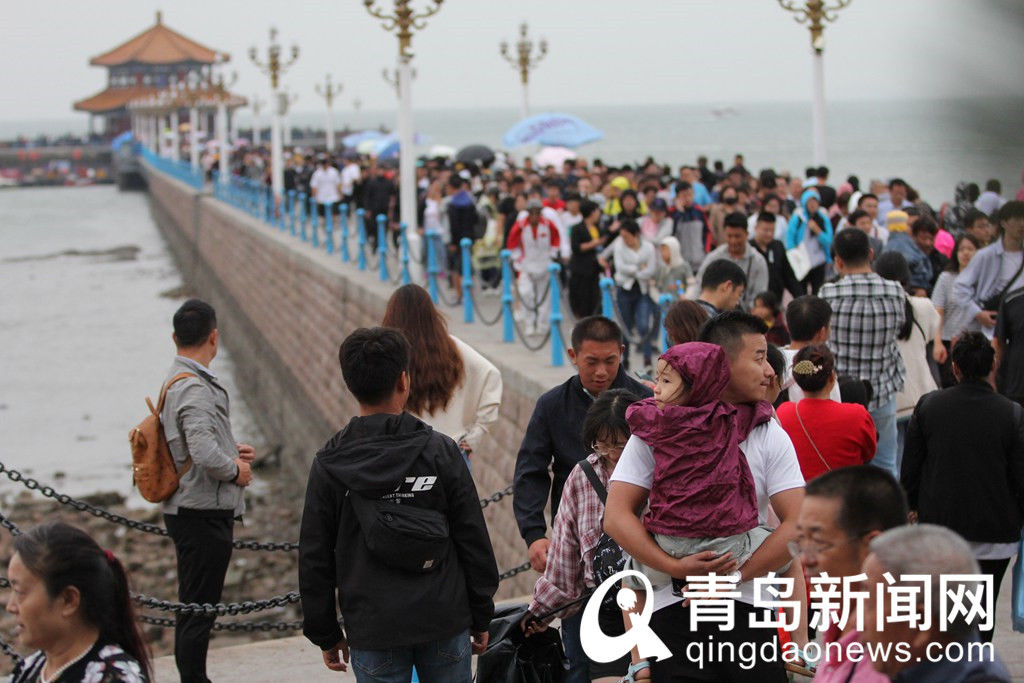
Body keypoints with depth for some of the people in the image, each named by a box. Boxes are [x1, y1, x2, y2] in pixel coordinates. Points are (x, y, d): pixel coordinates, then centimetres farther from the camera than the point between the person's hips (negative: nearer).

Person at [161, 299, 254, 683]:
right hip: (203, 513, -10)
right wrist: (236, 471, -12)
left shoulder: (177, 381, 13)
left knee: (196, 608, 18)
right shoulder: (194, 389, -20)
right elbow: (206, 455, -31)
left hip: (195, 511, 10)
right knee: (199, 608, -4)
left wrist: (233, 451, 10)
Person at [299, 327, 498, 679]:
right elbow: (474, 541, 0)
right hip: (446, 623, 0)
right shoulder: (440, 451, -5)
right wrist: (481, 617, 11)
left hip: (373, 631, 0)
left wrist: (326, 634, 11)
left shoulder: (329, 465, -4)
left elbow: (314, 558, 1)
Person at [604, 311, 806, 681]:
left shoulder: (770, 436, 8)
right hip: (673, 610, -1)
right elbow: (616, 515, -3)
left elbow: (797, 525, -2)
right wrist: (675, 567, -15)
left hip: (749, 607, 2)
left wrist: (734, 576, -10)